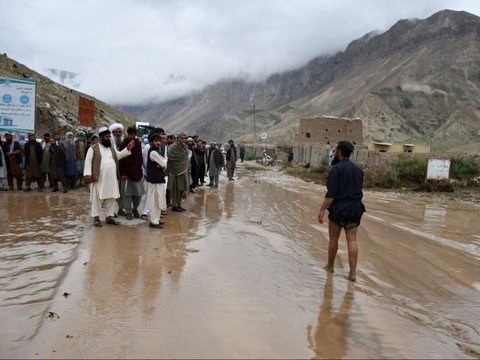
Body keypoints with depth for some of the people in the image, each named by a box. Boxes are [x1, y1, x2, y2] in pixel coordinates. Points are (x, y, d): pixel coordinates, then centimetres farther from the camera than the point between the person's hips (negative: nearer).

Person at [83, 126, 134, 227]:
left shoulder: (111, 148, 14)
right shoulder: (93, 148, -4)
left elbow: (118, 156, 21)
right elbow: (88, 161, -7)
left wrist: (127, 148, 8)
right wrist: (87, 174, -16)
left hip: (111, 179, 6)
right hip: (98, 179, -5)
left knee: (111, 198, 8)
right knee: (97, 198, 2)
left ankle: (109, 217, 17)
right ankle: (96, 217, 10)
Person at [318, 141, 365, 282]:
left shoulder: (336, 169, -13)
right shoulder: (358, 170, 7)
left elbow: (331, 193, -19)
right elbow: (358, 189, 15)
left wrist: (322, 209, -17)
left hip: (338, 208, -5)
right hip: (355, 209, 5)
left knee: (333, 238, 12)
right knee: (352, 240, 3)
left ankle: (330, 266, 28)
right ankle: (353, 272, -1)